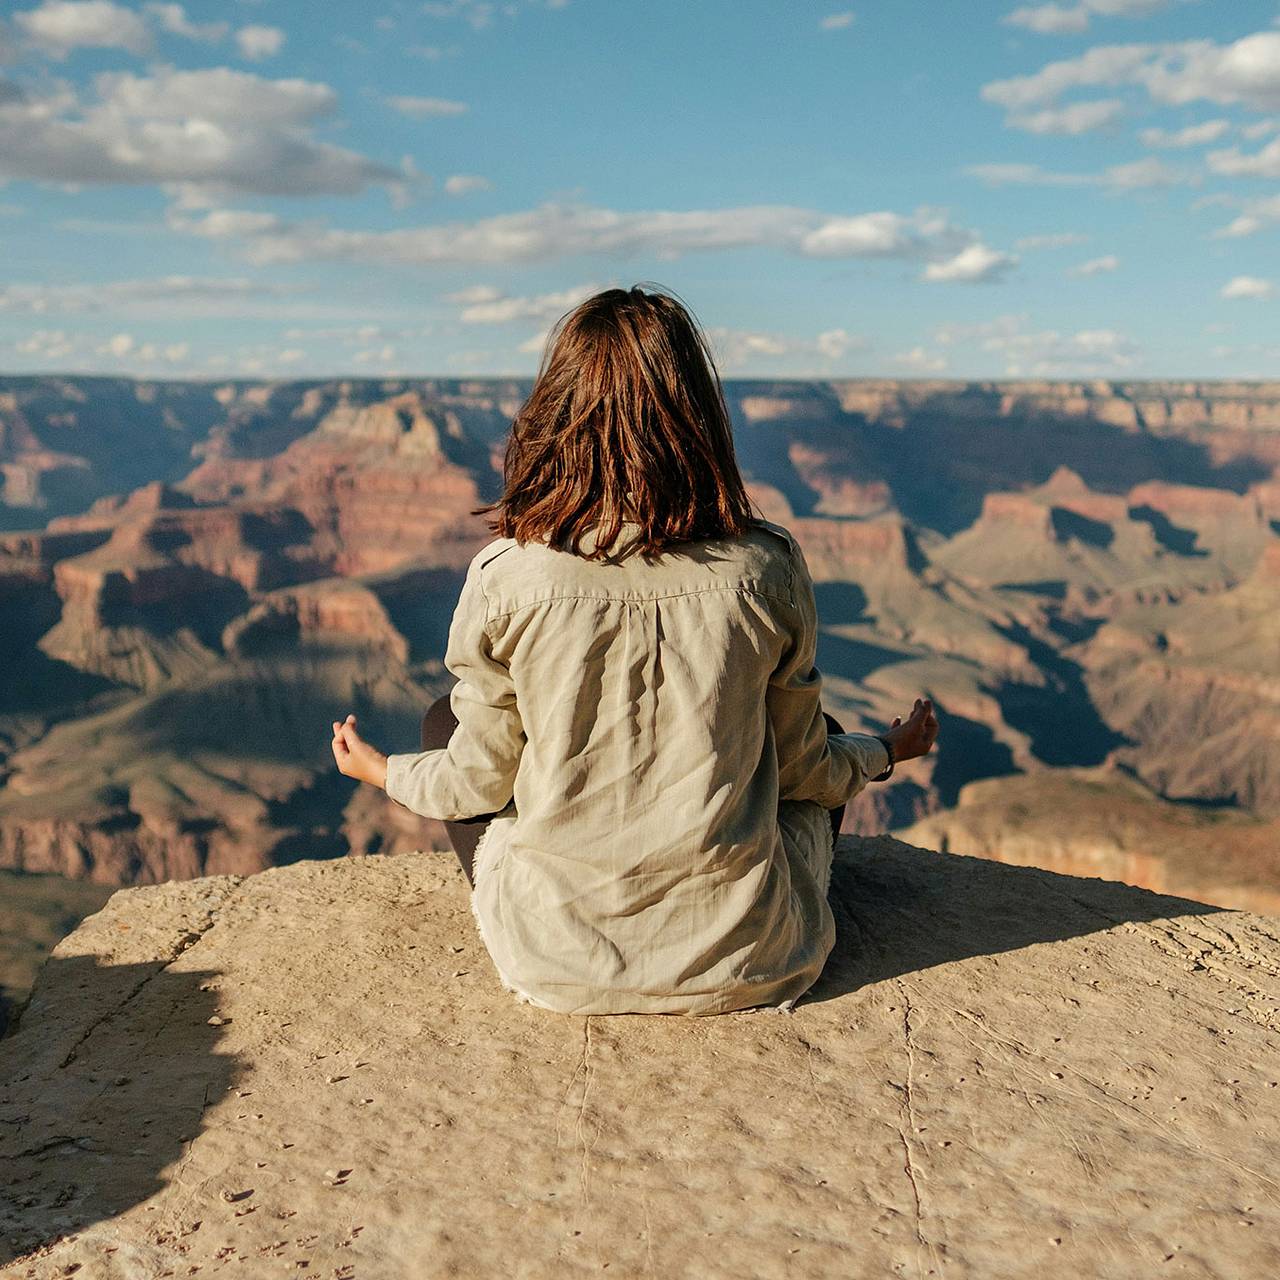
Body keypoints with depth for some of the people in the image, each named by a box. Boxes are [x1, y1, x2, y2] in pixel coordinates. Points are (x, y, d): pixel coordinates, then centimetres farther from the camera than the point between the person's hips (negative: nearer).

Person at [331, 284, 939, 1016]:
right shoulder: (767, 569, -13)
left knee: (445, 721, 23)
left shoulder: (508, 578, -16)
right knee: (826, 741, 29)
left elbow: (480, 782, -3)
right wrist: (886, 752, 24)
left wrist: (382, 770, 20)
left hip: (560, 967, -1)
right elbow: (802, 767, 1)